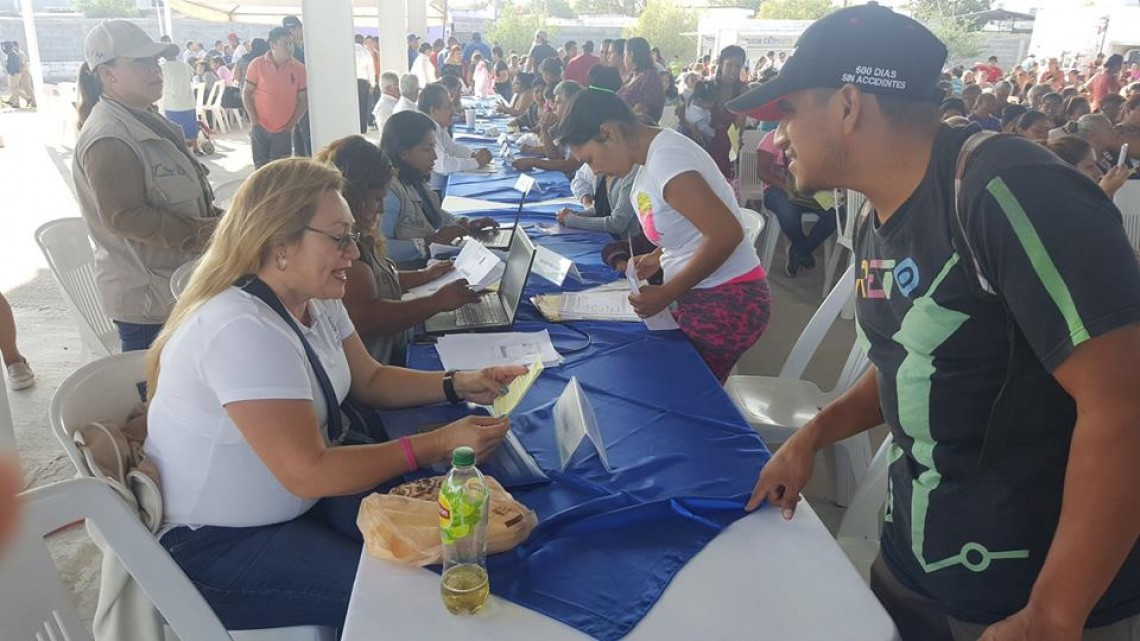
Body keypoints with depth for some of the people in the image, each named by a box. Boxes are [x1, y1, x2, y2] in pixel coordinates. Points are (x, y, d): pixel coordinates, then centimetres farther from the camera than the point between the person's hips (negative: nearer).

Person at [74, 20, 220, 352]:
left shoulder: (145, 121, 12)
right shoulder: (108, 139, -20)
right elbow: (125, 217, -25)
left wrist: (215, 221, 8)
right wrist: (205, 233, -22)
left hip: (176, 284, 10)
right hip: (149, 298, -10)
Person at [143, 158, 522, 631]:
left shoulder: (315, 301, -1)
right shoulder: (243, 330, -30)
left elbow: (370, 381, 9)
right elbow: (308, 473, -29)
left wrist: (460, 386, -7)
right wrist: (438, 445, -27)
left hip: (300, 495, 8)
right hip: (218, 543, -8)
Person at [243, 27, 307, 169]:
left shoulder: (299, 68, -2)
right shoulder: (257, 65, -2)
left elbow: (304, 99, 2)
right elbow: (246, 93, 2)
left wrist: (292, 124, -4)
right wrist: (254, 120, -6)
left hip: (284, 130, 0)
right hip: (260, 127, 0)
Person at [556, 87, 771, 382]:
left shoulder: (665, 159, -22)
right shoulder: (653, 155, 7)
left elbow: (726, 234, -27)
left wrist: (665, 294, -19)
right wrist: (657, 257, 5)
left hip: (725, 302, -8)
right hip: (695, 296, 9)